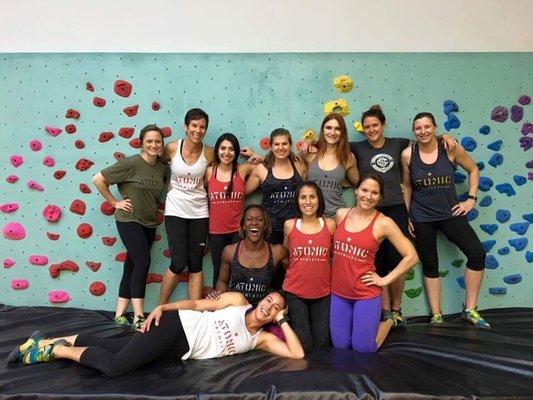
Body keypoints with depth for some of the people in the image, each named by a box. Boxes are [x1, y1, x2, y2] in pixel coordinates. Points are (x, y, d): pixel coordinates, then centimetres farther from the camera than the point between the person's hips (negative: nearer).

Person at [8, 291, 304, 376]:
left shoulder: (262, 339, 6)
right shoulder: (237, 301, -2)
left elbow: (298, 353, -2)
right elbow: (196, 304, -1)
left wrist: (283, 320, -6)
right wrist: (162, 307, -12)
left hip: (180, 350, 3)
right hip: (174, 325, -3)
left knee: (114, 367, -1)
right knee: (113, 365, -17)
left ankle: (50, 346, 15)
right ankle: (51, 346, 6)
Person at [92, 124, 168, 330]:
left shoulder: (163, 168, 3)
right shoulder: (131, 163, -14)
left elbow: (164, 190, 21)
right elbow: (98, 179, -10)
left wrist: (154, 206, 6)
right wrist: (115, 202, -7)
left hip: (149, 223, 6)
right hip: (129, 220, -6)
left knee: (132, 266, 9)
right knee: (143, 263, -13)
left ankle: (120, 313, 19)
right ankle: (139, 318, -5)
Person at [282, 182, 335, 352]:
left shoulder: (330, 225, -4)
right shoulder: (289, 225, -4)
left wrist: (325, 273, 1)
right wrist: (299, 271, 8)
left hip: (322, 293, 1)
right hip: (295, 292, -1)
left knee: (322, 345, 9)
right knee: (304, 346, 2)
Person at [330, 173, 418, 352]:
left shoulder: (383, 223, -13)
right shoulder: (341, 214, -1)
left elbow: (411, 257, -10)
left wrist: (385, 280, -10)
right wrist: (335, 270, 6)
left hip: (366, 294, -4)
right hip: (338, 292, 4)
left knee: (363, 348, 4)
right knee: (340, 345, 10)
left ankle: (389, 321, 30)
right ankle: (362, 323, 38)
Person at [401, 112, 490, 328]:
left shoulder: (450, 148, -7)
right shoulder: (407, 155, -6)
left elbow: (473, 170, 8)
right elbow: (407, 186, 4)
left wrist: (471, 199, 1)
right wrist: (406, 217, 3)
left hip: (450, 213, 1)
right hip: (421, 218, 0)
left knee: (477, 254, -9)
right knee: (430, 265, 8)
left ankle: (469, 310, 10)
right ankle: (436, 316, 23)